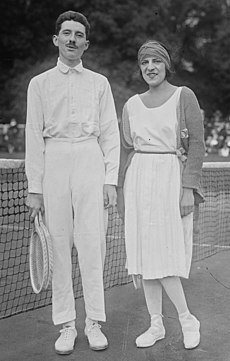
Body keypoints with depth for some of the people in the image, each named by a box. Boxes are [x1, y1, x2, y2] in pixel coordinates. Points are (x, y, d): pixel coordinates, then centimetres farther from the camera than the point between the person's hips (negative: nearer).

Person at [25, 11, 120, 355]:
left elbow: (110, 133, 10)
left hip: (90, 161, 0)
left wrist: (111, 179, 1)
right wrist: (34, 187, 0)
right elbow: (34, 136, 6)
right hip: (54, 162, 0)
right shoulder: (40, 83, 10)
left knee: (93, 243, -4)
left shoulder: (99, 83, 13)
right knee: (59, 245, -1)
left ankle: (94, 321, 6)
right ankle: (66, 325, 8)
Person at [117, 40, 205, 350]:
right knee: (144, 255, 5)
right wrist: (122, 192, 12)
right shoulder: (132, 105, 12)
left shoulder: (184, 96, -2)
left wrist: (189, 188, -12)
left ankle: (187, 320, 12)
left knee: (164, 257, -8)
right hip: (139, 181, 5)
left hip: (171, 178, -5)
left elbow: (197, 144, -5)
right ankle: (156, 324, 16)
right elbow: (126, 150, 15)